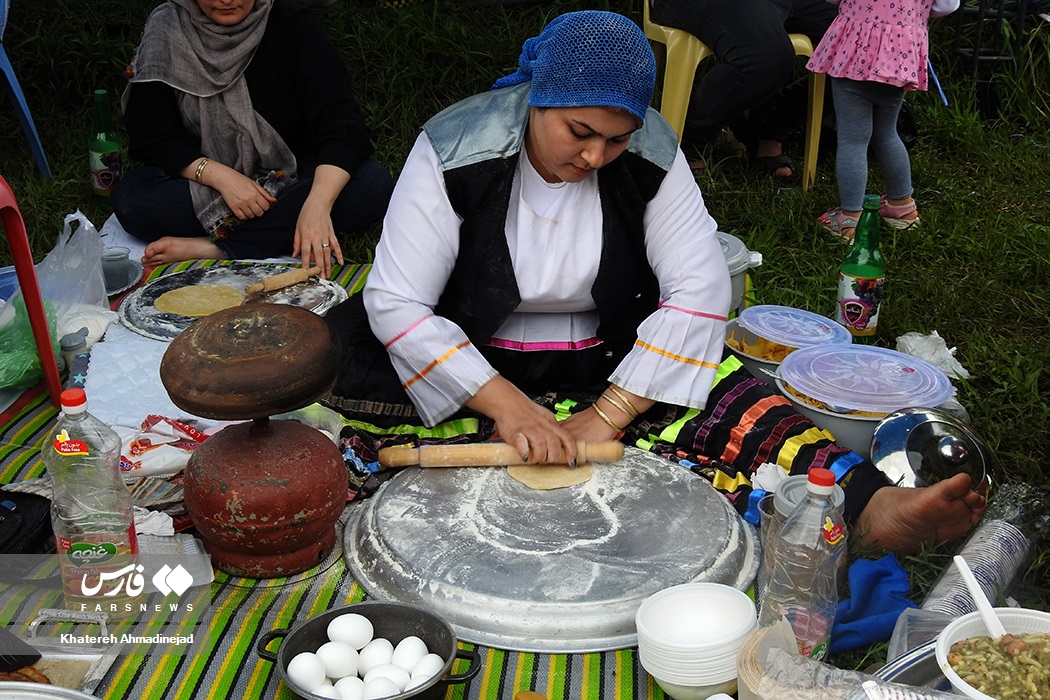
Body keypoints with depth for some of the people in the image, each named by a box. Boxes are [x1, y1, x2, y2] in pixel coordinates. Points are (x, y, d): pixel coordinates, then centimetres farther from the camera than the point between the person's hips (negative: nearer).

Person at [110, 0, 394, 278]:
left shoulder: (292, 25, -10)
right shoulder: (165, 34, -7)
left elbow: (343, 126, -19)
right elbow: (150, 137, -9)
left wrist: (317, 204, -36)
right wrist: (219, 176, -26)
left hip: (294, 180, 0)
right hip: (205, 186, 0)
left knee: (374, 183, -29)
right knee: (129, 198, -28)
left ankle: (215, 247, -28)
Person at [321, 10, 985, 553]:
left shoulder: (650, 153, -10)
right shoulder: (456, 150, -17)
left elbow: (701, 290, -15)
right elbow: (395, 302, -19)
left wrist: (607, 415, -24)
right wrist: (507, 406, -30)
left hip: (609, 367, 1)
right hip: (470, 370, 0)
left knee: (729, 401, -24)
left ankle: (876, 507, -36)